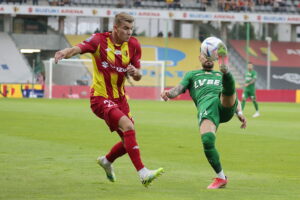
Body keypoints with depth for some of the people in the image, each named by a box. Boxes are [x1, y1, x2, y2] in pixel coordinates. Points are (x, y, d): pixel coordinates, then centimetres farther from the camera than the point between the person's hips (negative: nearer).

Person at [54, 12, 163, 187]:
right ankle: (143, 173, -31)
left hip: (120, 99, 7)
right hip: (101, 98, -7)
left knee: (129, 141, 11)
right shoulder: (100, 40, -11)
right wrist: (65, 52, -51)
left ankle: (106, 161, 43)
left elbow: (138, 76, 9)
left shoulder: (133, 45, 4)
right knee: (128, 126, -28)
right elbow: (79, 48, -28)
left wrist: (135, 72, -15)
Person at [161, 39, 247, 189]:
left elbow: (234, 97, 31)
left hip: (225, 106, 2)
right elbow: (179, 89, 19)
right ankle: (220, 178, -12)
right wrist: (169, 93, -6)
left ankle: (225, 68, -64)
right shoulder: (192, 75, 35)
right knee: (207, 140, -26)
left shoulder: (220, 76, 39)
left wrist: (239, 113, 11)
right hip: (206, 107, -2)